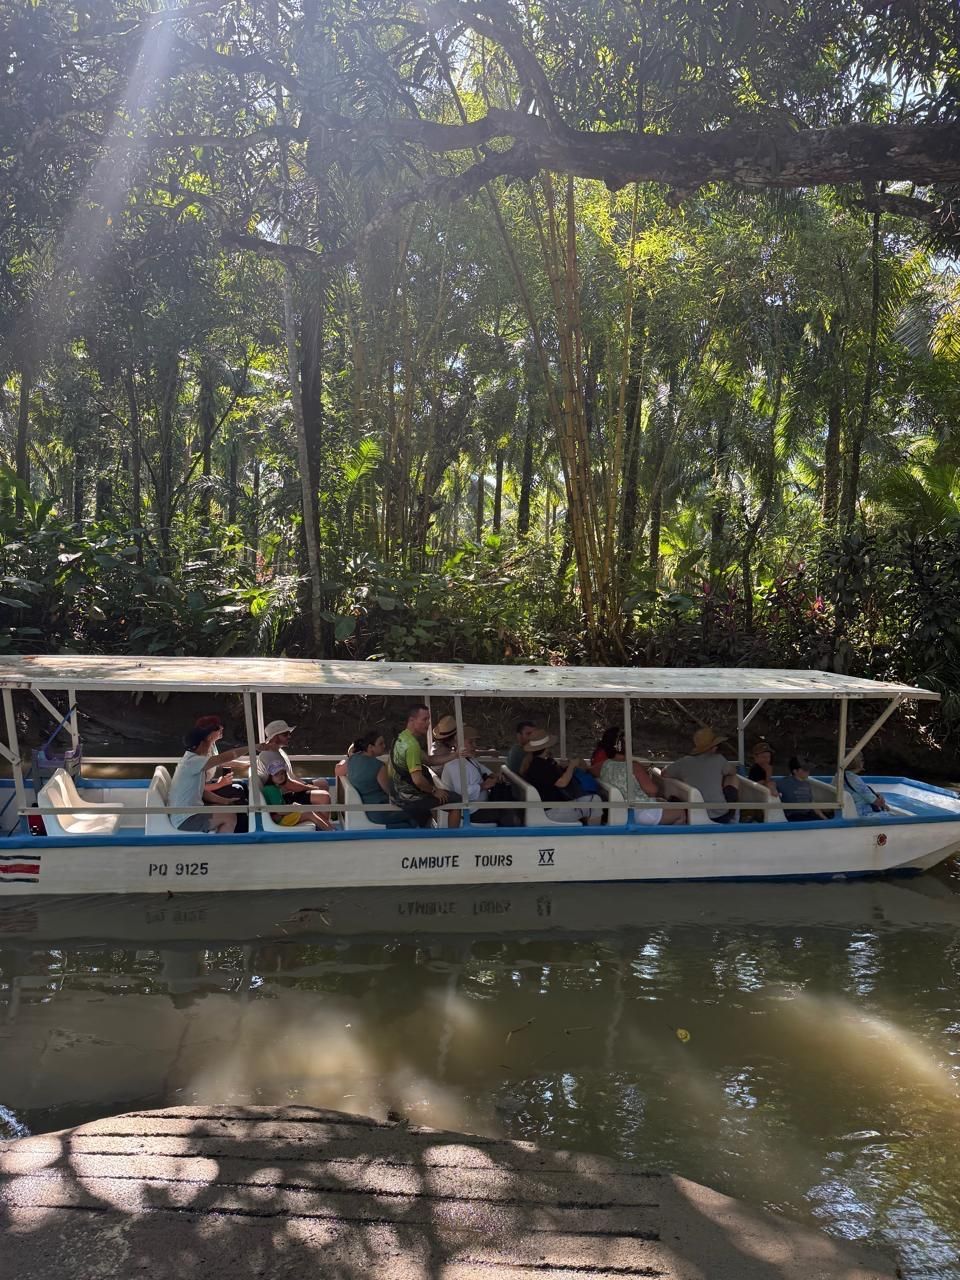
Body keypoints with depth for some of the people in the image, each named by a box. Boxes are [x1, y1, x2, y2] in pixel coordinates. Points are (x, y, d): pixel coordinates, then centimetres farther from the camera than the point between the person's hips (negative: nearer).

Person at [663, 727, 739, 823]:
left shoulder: (685, 762, -3)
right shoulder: (718, 760, -7)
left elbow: (664, 774, 11)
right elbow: (733, 771, 13)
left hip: (696, 817, 1)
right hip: (721, 817, -1)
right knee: (731, 777, 18)